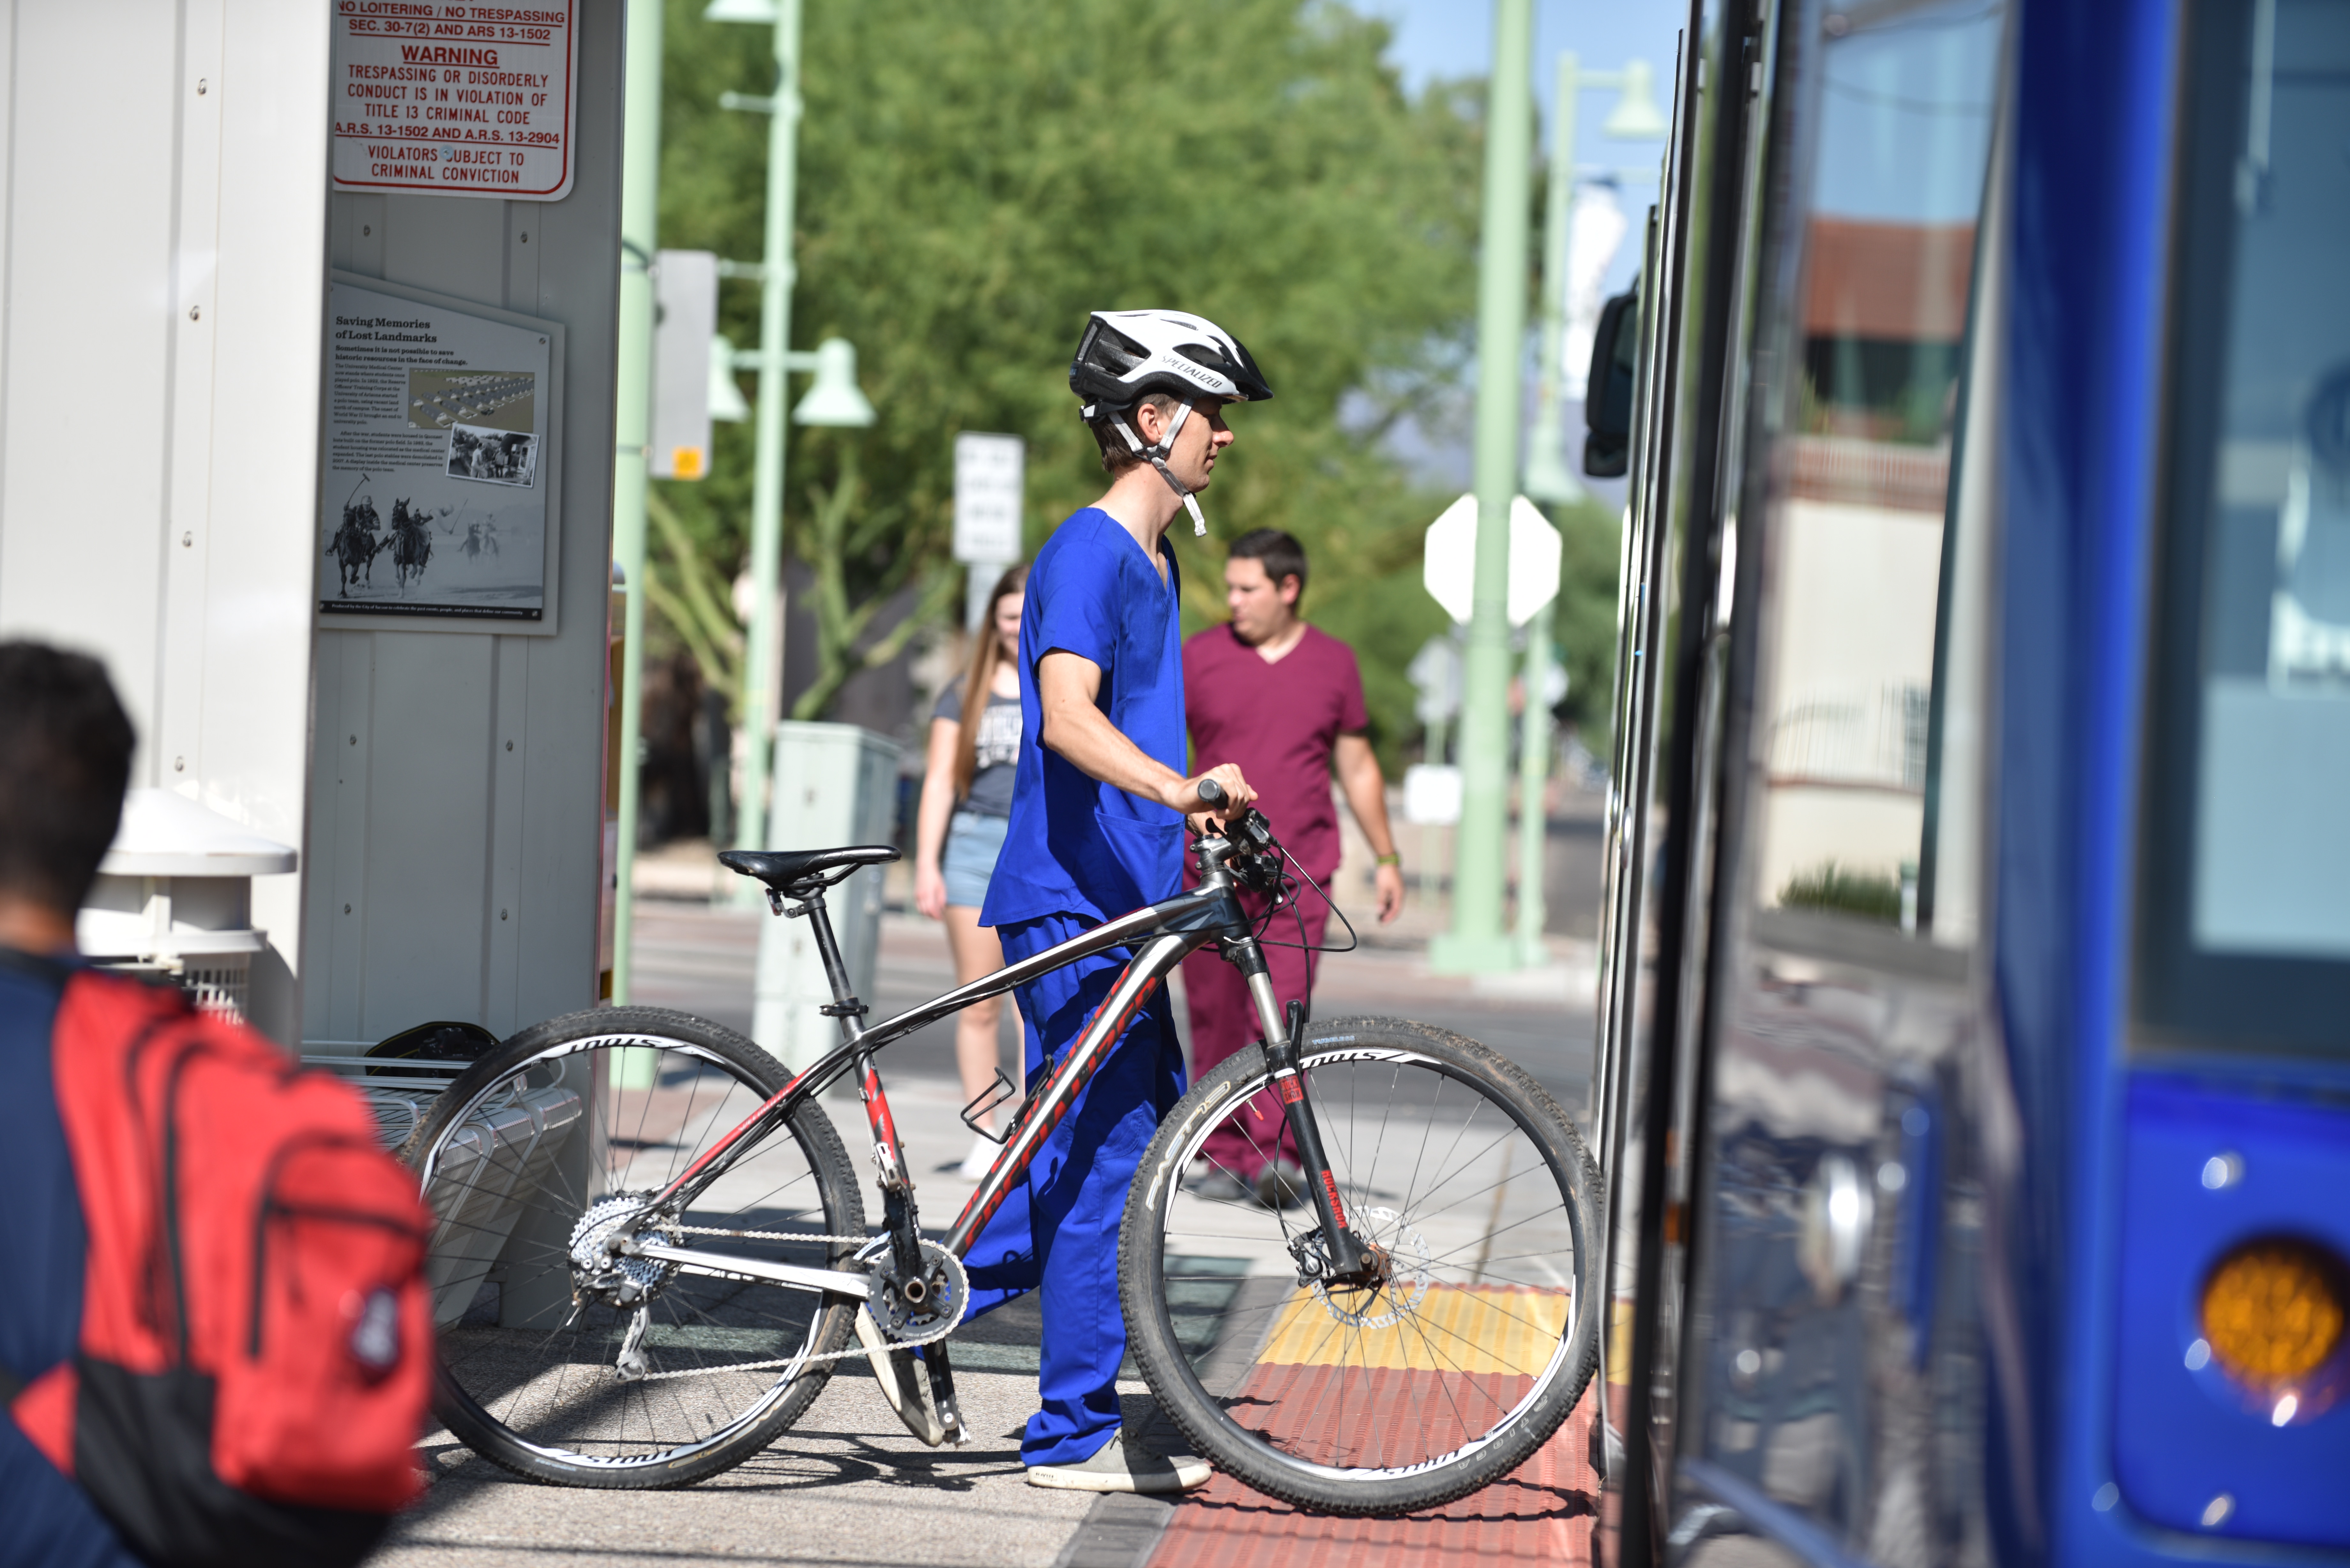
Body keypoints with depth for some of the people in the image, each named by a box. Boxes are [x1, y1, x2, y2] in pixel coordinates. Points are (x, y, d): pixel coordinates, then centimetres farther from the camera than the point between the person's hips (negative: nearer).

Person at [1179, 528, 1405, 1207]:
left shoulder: (1334, 662, 8)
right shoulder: (1200, 656, 4)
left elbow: (1358, 765, 16)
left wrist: (1387, 858, 17)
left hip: (1299, 874, -1)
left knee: (1284, 1015, -12)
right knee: (1216, 1018, 3)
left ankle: (1277, 1155, -13)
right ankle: (1224, 1156, 12)